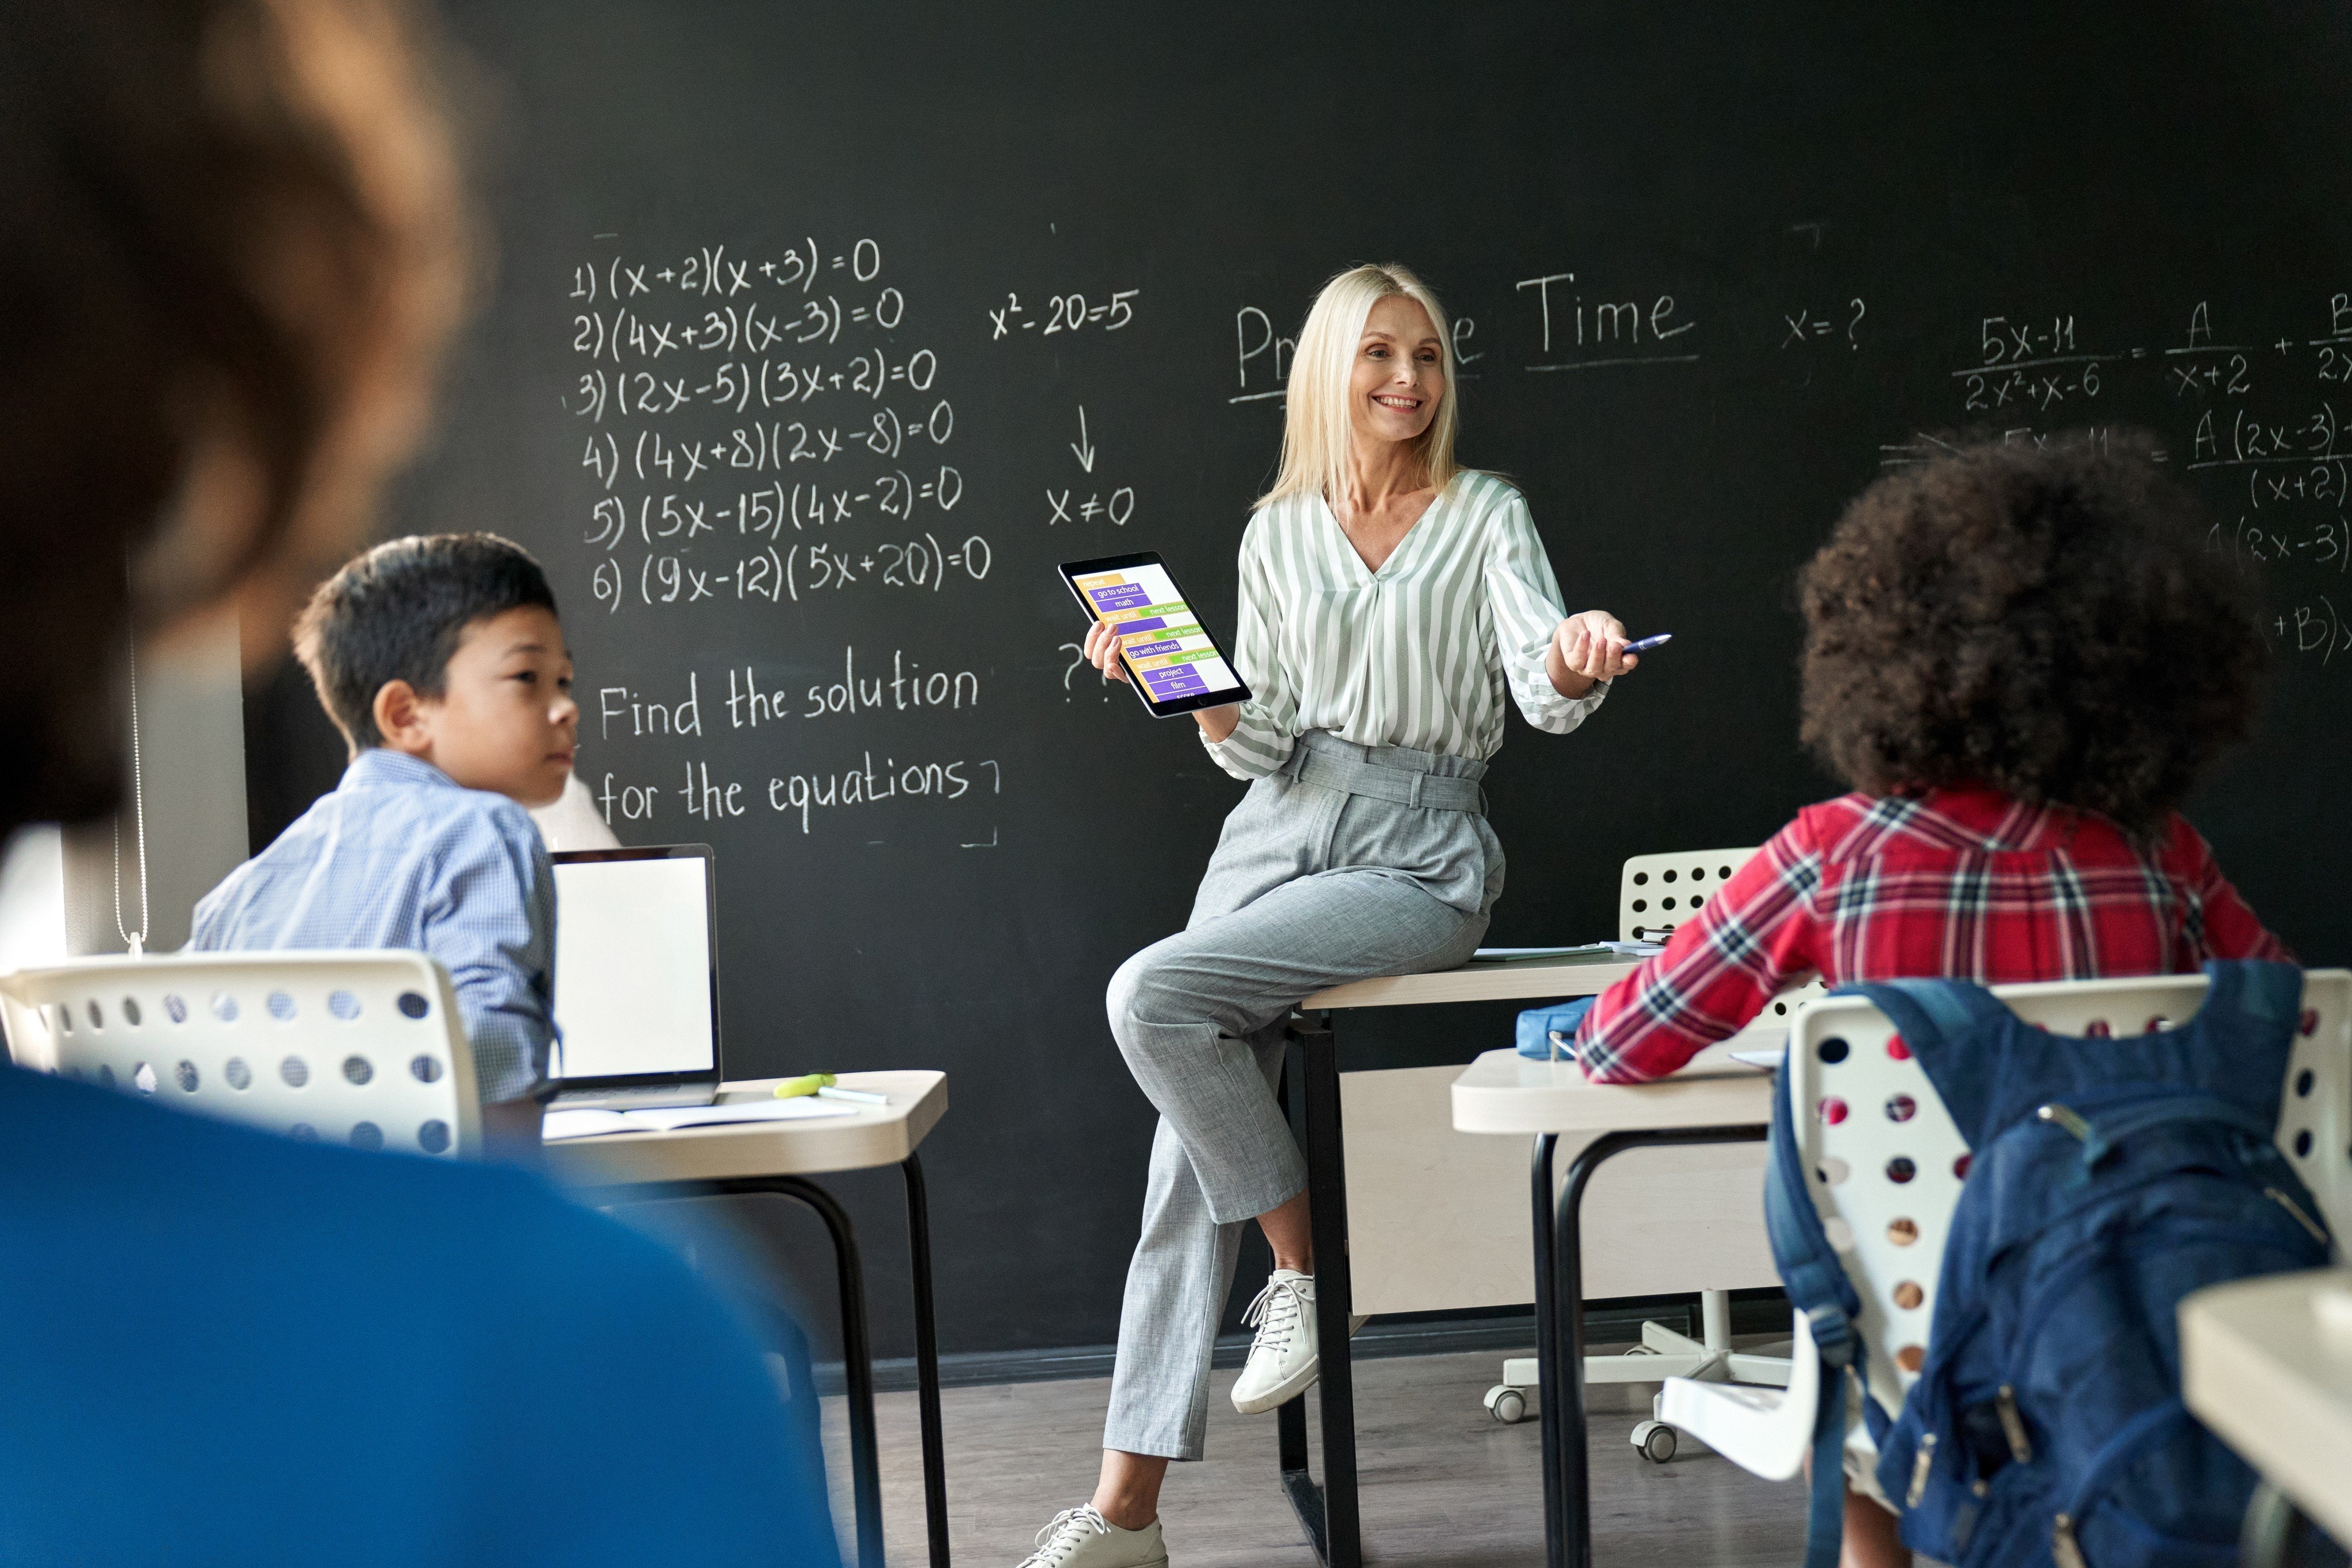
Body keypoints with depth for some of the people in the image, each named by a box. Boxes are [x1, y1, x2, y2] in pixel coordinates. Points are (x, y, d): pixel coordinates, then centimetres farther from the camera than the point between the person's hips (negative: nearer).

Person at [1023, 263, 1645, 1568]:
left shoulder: (1486, 515, 4)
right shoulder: (1276, 532, 13)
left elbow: (1542, 689, -11)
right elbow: (1260, 740, 11)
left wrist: (1575, 661, -34)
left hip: (1417, 850, -4)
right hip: (1280, 825, 4)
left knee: (1155, 995, -27)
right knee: (1187, 1159, -7)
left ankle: (1299, 1266, -8)